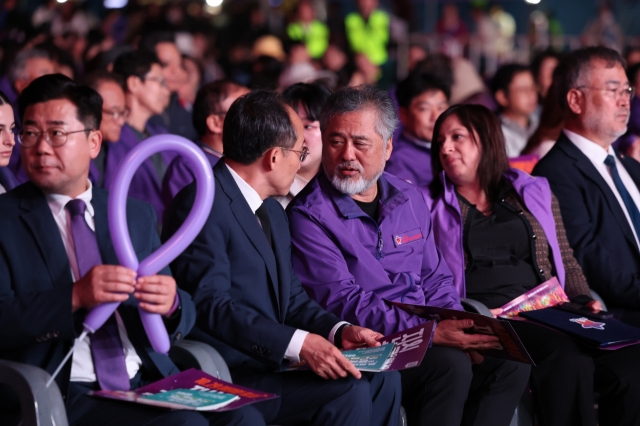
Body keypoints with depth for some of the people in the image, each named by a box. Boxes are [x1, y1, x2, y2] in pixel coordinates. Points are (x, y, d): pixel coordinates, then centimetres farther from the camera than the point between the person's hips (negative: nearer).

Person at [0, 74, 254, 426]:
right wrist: (74, 298, -23)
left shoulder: (136, 216, 17)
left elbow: (184, 318, 14)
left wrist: (171, 304, -10)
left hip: (148, 382, 5)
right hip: (62, 394, -5)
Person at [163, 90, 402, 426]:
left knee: (382, 378, -5)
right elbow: (211, 305, -22)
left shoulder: (272, 212, 18)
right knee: (347, 392, -22)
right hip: (227, 376, -9)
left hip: (272, 361, 9)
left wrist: (338, 331, -3)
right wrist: (298, 343, -30)